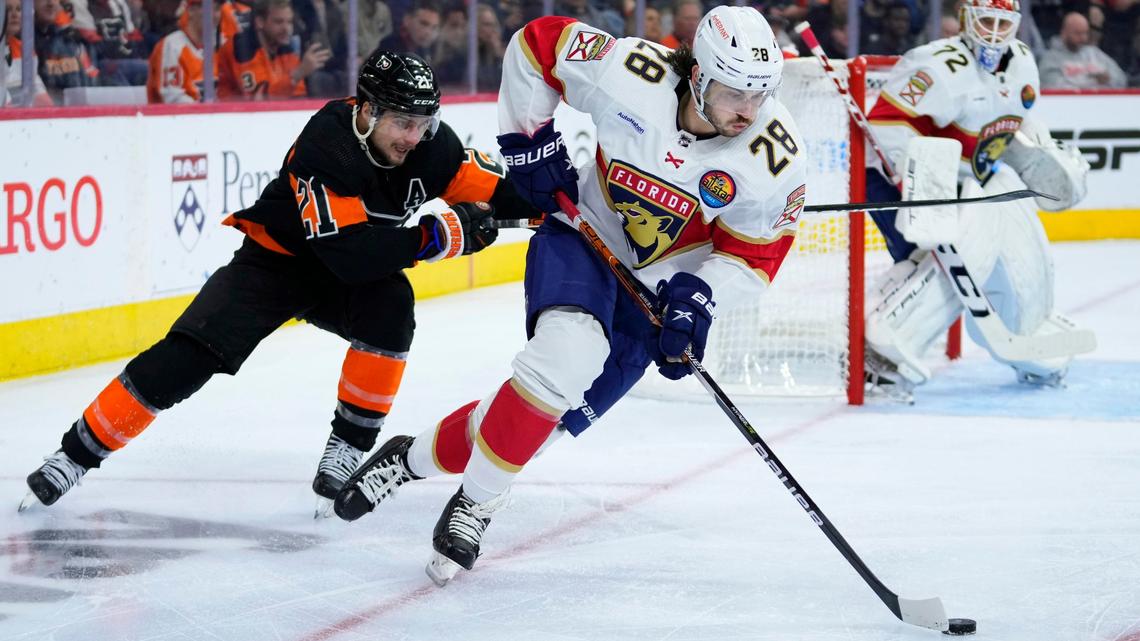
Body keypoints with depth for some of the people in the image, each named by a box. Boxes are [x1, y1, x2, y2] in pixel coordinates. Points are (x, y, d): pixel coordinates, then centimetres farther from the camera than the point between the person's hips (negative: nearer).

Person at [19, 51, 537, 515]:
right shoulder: (325, 148, -34)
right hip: (276, 260, -4)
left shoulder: (430, 144, -16)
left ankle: (347, 451, -14)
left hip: (348, 273, 4)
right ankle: (76, 452, -3)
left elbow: (490, 189, -5)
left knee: (392, 307, -28)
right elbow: (348, 253, -39)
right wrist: (439, 236, -40)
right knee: (184, 359, -17)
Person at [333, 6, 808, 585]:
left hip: (663, 287, 2)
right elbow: (537, 42, -9)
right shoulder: (628, 74, -25)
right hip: (586, 235, -2)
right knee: (568, 349, -31)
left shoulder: (775, 158, -22)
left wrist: (699, 296, -26)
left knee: (555, 409, -4)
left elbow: (755, 256, -10)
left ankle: (418, 457, 19)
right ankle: (475, 502, -15)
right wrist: (530, 141, -9)